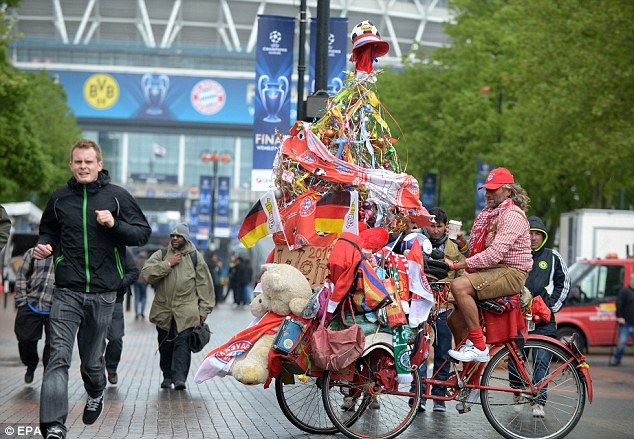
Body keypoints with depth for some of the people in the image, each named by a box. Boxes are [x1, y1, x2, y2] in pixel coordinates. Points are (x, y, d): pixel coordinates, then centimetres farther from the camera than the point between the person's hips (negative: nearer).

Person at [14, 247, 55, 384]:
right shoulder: (32, 253, 4)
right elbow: (21, 278, 7)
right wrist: (22, 301, 1)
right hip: (31, 306, 1)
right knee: (25, 339, 6)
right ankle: (31, 365, 33)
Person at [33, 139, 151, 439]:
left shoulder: (117, 196, 0)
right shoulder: (59, 198, 6)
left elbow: (143, 233, 1)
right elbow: (49, 232, 22)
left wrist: (115, 224, -16)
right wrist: (44, 246, -1)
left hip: (103, 293, 0)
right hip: (67, 292, 0)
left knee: (92, 358, 13)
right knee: (59, 356, -12)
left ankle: (95, 395, 45)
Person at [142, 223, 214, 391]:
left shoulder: (195, 257, 8)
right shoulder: (161, 255, 9)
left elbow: (204, 284, 8)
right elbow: (146, 273, -6)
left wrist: (204, 309, 3)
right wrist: (167, 264, -12)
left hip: (186, 311, -2)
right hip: (163, 310, 2)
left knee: (182, 342, -14)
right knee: (165, 345, 9)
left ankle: (179, 377, -19)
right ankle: (167, 376, 22)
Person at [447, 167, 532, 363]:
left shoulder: (512, 215, -12)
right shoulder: (490, 214, 20)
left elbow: (494, 254, -24)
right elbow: (483, 250, 21)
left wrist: (457, 264, -24)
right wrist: (465, 245, -1)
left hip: (510, 273, -10)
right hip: (491, 272, 10)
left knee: (459, 286, -31)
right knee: (455, 320, 4)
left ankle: (478, 347, -27)